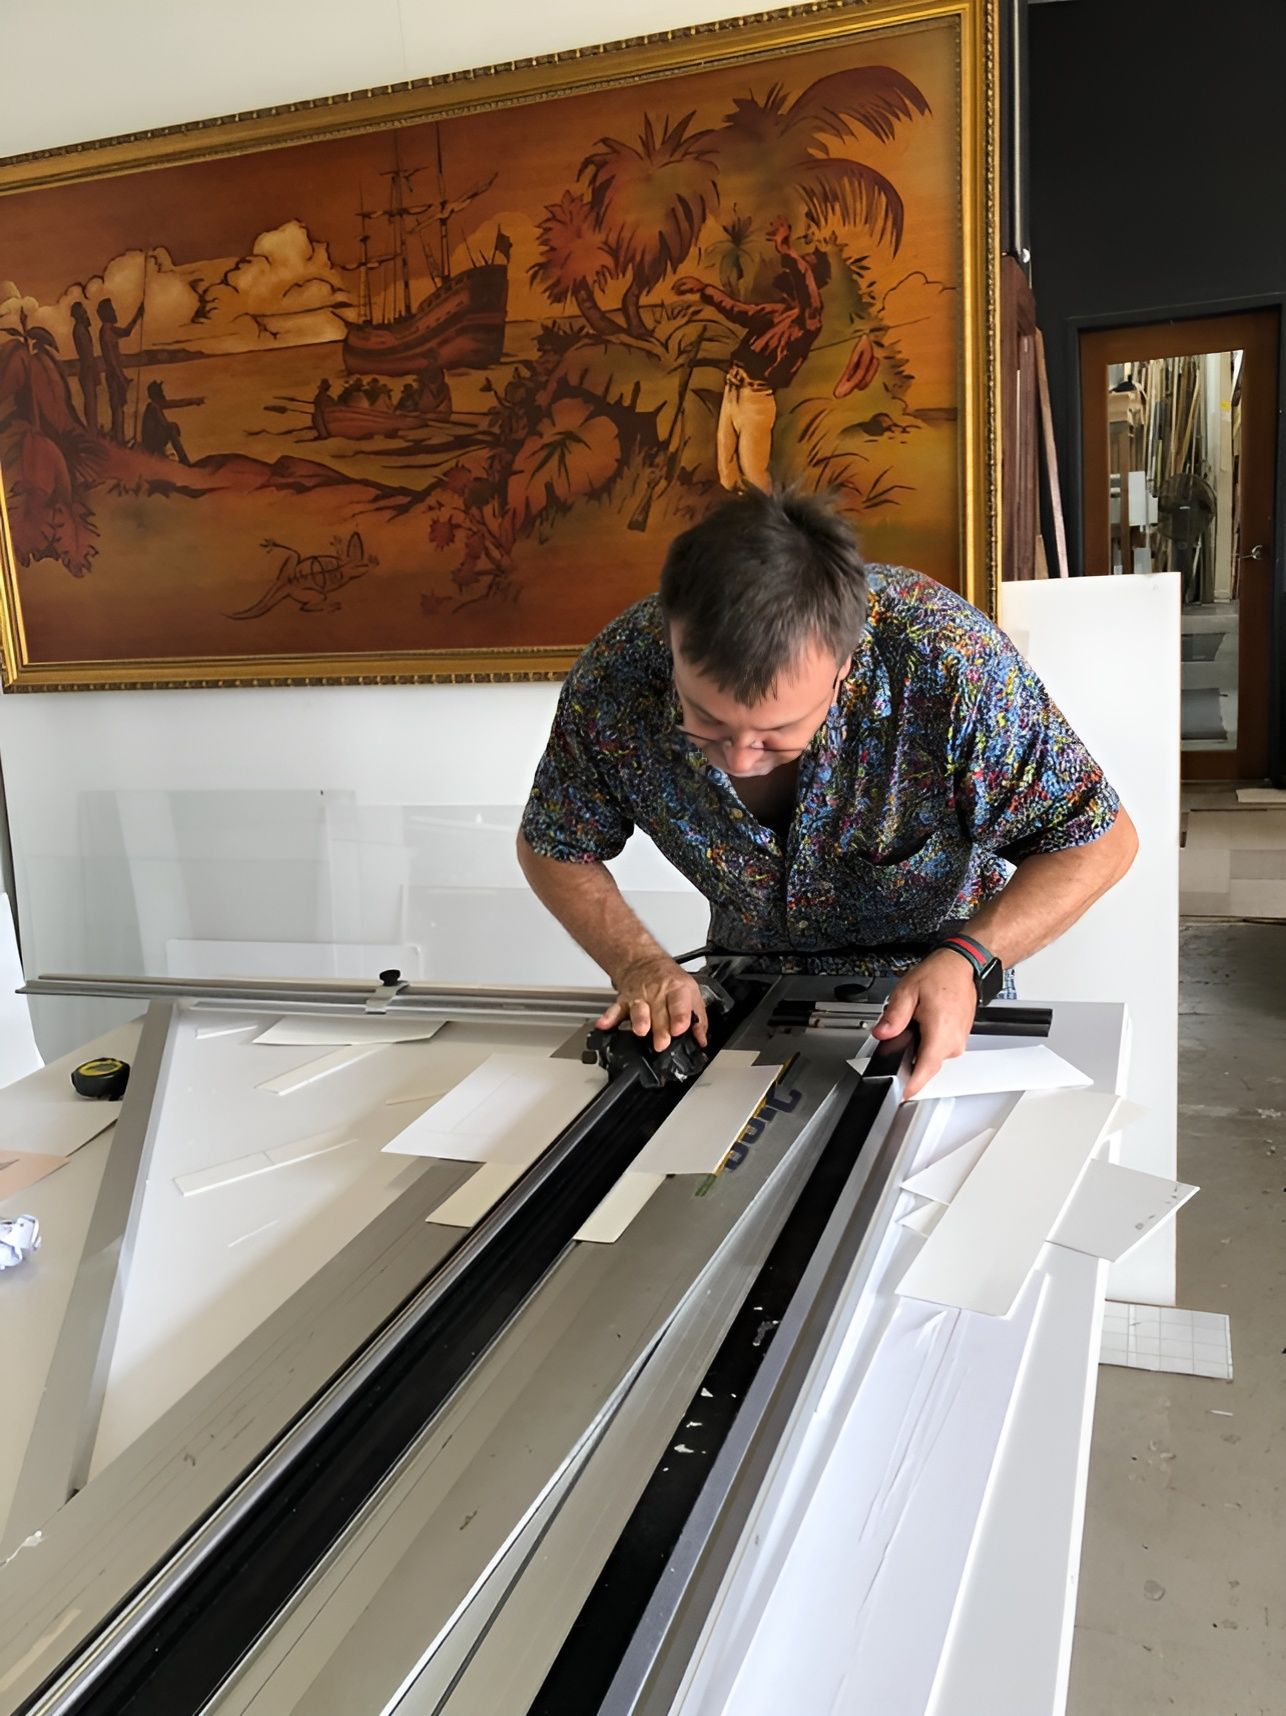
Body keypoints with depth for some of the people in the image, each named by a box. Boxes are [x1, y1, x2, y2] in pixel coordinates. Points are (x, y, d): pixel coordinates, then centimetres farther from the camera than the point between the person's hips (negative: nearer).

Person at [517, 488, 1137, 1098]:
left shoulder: (949, 657, -34)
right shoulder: (616, 672, -26)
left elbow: (1100, 840, -19)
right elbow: (554, 847, -5)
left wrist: (968, 960, -35)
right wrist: (638, 964, -21)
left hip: (938, 984, 0)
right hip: (754, 982, 1)